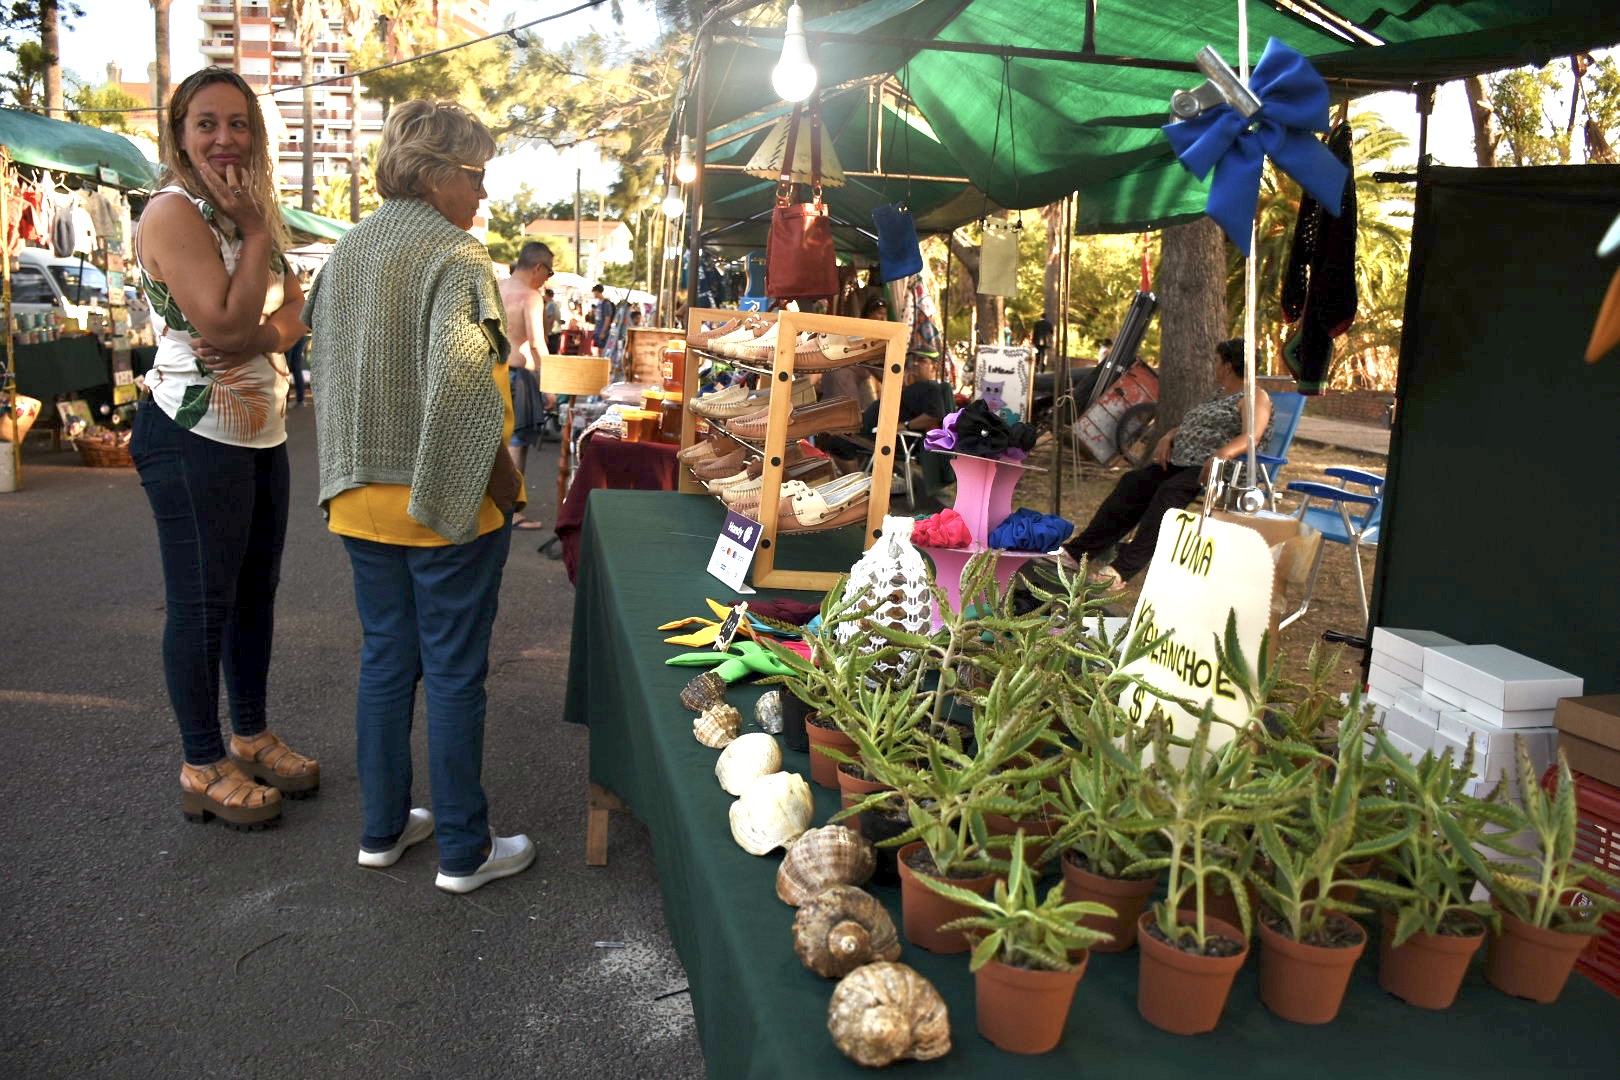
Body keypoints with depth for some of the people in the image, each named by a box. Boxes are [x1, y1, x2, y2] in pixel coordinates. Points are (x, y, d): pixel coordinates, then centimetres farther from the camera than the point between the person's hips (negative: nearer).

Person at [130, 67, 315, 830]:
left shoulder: (250, 211, 14)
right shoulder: (174, 213, -12)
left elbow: (297, 313, 6)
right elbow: (226, 322, -21)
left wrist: (259, 339, -15)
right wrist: (257, 231, -14)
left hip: (262, 430, 8)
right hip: (195, 435, -8)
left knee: (255, 592, 15)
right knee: (202, 603, 0)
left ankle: (252, 737, 29)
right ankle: (204, 767, 13)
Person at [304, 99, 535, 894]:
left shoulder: (346, 251, 9)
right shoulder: (453, 255, -16)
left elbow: (324, 362, 15)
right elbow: (463, 382, -28)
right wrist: (496, 476, -15)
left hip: (361, 498, 7)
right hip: (447, 502, -7)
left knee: (384, 662, 18)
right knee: (454, 676, 4)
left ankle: (383, 828, 30)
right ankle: (464, 850, 16)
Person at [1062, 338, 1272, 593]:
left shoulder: (1255, 397, -2)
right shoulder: (1220, 394, 27)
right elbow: (1189, 424, 31)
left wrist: (1223, 453, -40)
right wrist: (1168, 437, 7)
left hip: (1214, 470, -9)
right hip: (1181, 462, 9)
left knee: (1169, 491, -34)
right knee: (1132, 483, -10)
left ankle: (1125, 569, -41)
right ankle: (1076, 550, -14)